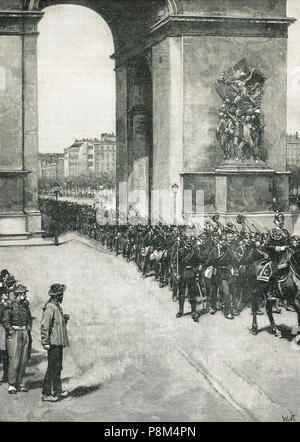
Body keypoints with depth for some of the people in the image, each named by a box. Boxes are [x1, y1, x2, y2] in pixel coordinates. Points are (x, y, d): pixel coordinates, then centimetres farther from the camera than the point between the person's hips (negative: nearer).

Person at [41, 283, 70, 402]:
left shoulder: (57, 306, 14)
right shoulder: (49, 307, -16)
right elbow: (44, 326, -21)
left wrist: (65, 318, 10)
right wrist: (45, 342, -22)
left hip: (59, 342, 10)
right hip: (53, 343, -10)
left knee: (58, 367, 16)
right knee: (52, 368, -7)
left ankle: (57, 391, 26)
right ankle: (46, 394, -2)